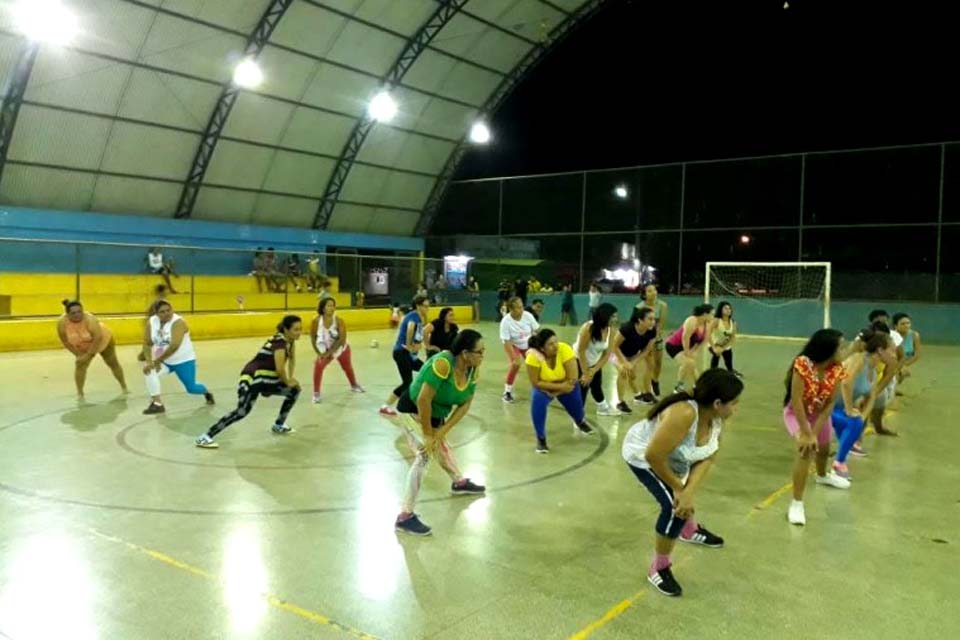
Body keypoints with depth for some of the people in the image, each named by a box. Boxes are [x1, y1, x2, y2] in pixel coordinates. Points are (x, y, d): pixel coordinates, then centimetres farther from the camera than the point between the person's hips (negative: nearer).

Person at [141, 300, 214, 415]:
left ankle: (207, 393, 40)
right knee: (148, 370, -24)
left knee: (191, 388, 1)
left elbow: (174, 346, -33)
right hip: (164, 361, 4)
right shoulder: (151, 322, -7)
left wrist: (157, 360, -28)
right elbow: (147, 343, -5)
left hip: (183, 360, -4)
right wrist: (148, 361, -21)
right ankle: (157, 404, -14)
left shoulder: (178, 322, -24)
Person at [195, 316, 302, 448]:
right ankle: (205, 437, -21)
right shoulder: (279, 342, -22)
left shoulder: (290, 340, 5)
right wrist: (288, 382, -8)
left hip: (266, 379, 9)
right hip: (252, 377, -9)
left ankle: (278, 425, 27)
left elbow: (292, 359, 23)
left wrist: (290, 378, 16)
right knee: (242, 411, -24)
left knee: (295, 390, 14)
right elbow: (280, 369, -26)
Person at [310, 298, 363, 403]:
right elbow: (313, 338, -10)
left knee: (348, 368, 21)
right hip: (325, 351, 0)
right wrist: (318, 353, -17)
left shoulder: (339, 321, -25)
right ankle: (316, 393, -14)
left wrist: (329, 352, -31)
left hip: (341, 349, 0)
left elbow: (342, 339, -27)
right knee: (318, 366, -25)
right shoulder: (316, 321, -22)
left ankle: (354, 385, 51)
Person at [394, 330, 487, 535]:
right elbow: (423, 400, -35)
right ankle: (405, 516, -17)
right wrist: (428, 434, -25)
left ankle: (459, 482, 55)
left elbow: (465, 404, -8)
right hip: (413, 410, -8)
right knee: (424, 454, -20)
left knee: (441, 446, 29)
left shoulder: (473, 370, -13)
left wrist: (442, 431, -16)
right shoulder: (442, 364, -36)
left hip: (435, 413, 8)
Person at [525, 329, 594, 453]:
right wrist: (558, 386, -32)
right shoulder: (533, 356, -35)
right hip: (544, 386, -1)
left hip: (565, 386, 1)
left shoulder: (565, 350, -35)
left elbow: (573, 379, -31)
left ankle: (581, 422, 52)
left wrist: (558, 390, -27)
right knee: (538, 401, -29)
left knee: (576, 406, 9)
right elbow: (536, 383, -28)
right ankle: (541, 439, -9)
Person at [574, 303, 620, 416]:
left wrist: (593, 372, -14)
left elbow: (607, 353, -10)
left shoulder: (609, 329, -14)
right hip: (579, 362, -7)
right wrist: (585, 373, -21)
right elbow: (581, 351, -27)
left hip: (595, 363, 7)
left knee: (597, 386, 24)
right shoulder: (588, 328, -33)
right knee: (582, 388, -9)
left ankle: (603, 408, 49)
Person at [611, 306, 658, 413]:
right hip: (618, 353, -5)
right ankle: (621, 402, -14)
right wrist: (625, 363, -28)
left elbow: (646, 350, -13)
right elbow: (614, 346, -27)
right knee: (624, 371, -25)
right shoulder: (627, 328, -39)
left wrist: (633, 363, -21)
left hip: (633, 354, 5)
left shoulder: (652, 331, -25)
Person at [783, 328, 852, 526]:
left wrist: (815, 432, -24)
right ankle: (797, 503, -20)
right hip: (796, 412, -5)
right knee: (806, 447, -27)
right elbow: (796, 401, -32)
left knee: (823, 447, 25)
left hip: (820, 413, 6)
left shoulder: (837, 369, -18)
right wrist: (806, 434, -31)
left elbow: (830, 404, -16)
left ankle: (823, 475, 63)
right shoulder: (802, 364, -34)